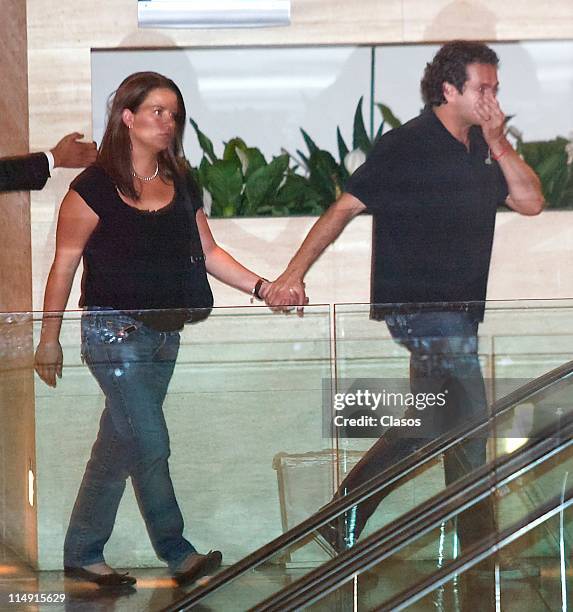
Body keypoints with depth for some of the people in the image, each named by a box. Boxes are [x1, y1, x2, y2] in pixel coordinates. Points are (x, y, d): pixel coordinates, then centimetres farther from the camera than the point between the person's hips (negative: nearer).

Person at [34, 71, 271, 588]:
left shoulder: (181, 187, 9)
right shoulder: (95, 188, -10)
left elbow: (207, 253, 12)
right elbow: (64, 264, -7)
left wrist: (260, 287, -1)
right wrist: (49, 337, -6)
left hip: (164, 333, 7)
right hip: (114, 332, -7)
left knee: (118, 447, 12)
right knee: (151, 444, -9)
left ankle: (82, 554, 21)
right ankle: (177, 553, 1)